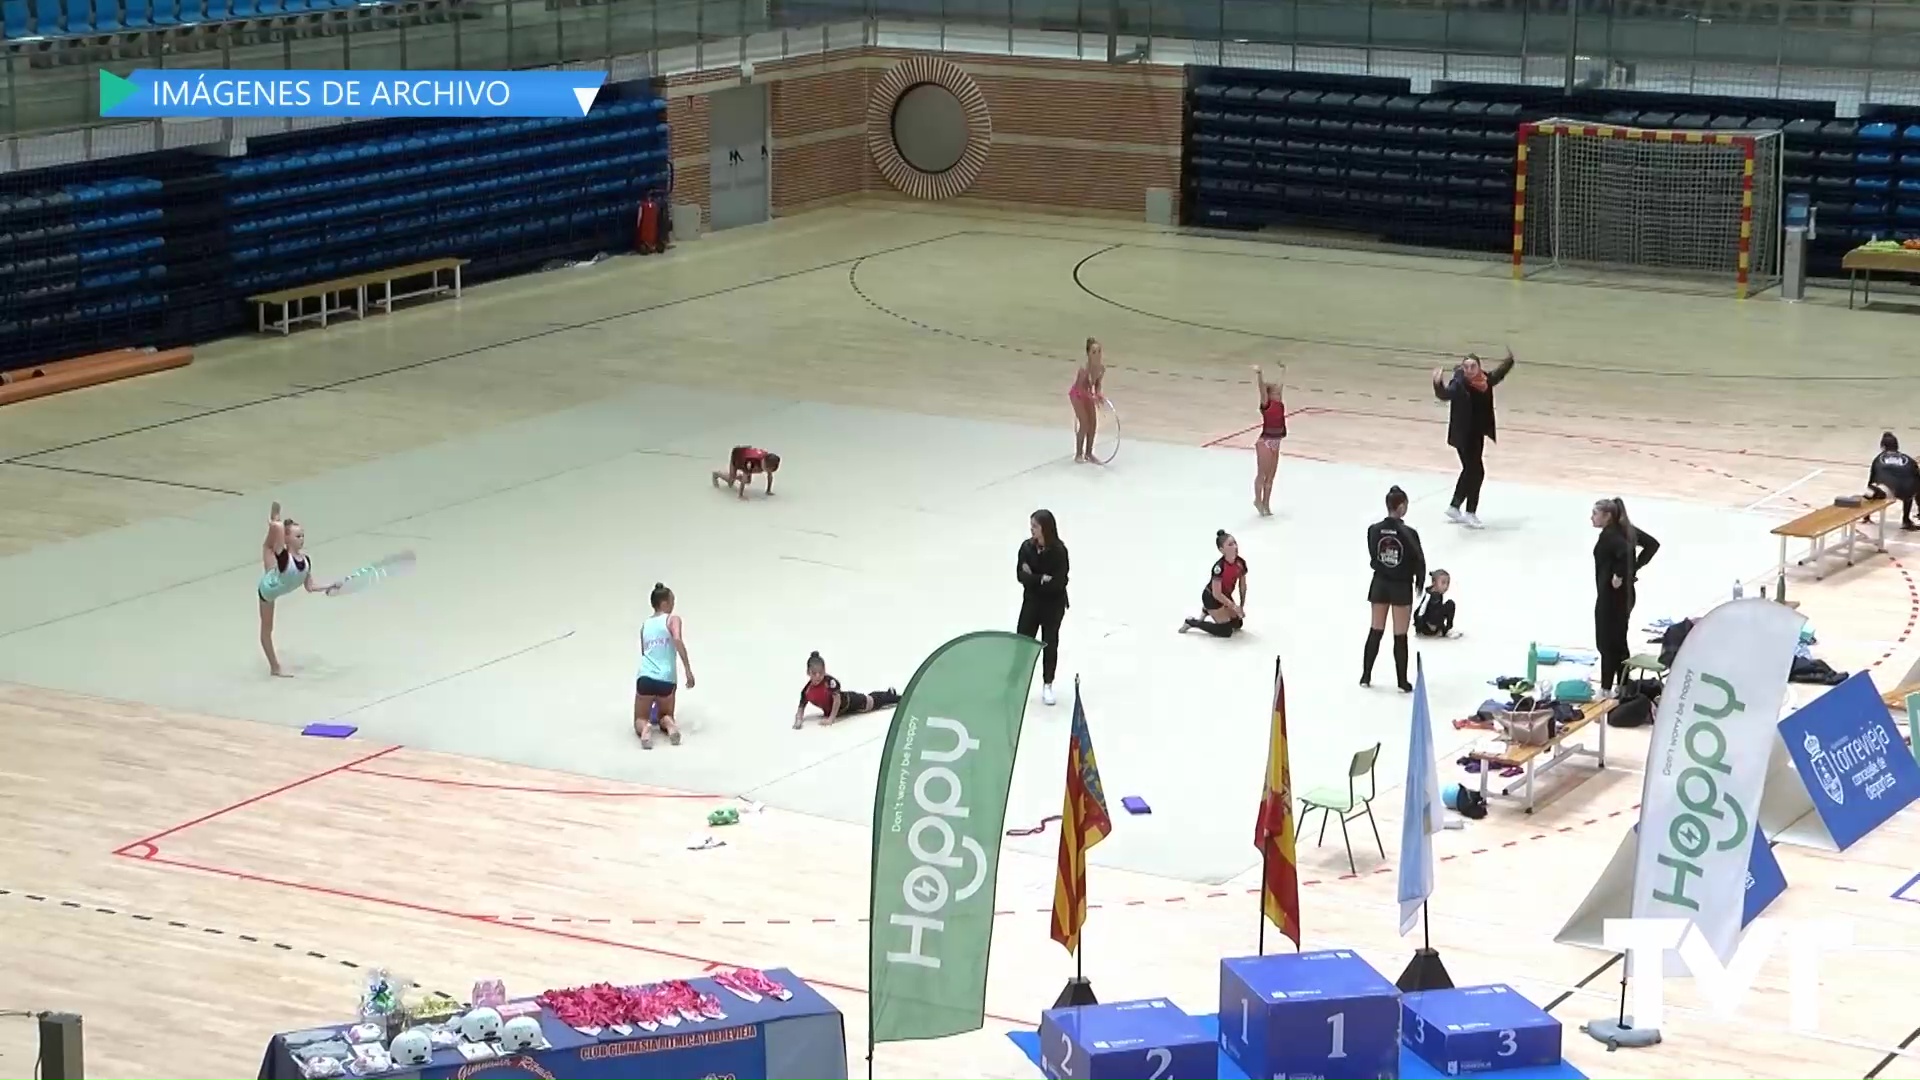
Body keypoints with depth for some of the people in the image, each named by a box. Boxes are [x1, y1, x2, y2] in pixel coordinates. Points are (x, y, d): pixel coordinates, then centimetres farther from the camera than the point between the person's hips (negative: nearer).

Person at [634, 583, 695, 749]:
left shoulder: (645, 624, 17)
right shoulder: (672, 619, 3)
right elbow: (677, 640, -16)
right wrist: (688, 671, -17)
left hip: (646, 677, 2)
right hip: (667, 679, -2)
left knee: (640, 720, 14)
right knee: (665, 716, 23)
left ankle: (645, 727, -22)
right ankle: (669, 724, -13)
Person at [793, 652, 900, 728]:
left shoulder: (829, 681, -39)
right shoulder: (806, 690, -25)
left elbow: (837, 699, -37)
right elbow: (801, 709, -17)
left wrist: (831, 719, -37)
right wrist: (798, 721, -37)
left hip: (849, 702, -5)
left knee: (873, 701, 20)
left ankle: (891, 696, 51)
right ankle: (889, 694, 59)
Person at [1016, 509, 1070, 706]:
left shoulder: (1058, 551, -19)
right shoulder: (1027, 547, -8)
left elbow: (1059, 582, -22)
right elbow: (1020, 575, -13)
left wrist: (1033, 578, -17)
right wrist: (1042, 579, -23)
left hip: (1053, 603, -3)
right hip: (1032, 600, 3)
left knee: (1050, 643, 9)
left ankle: (1047, 685, 22)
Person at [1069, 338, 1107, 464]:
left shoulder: (1101, 368, -15)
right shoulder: (1085, 368, -34)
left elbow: (1097, 384, 0)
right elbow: (1080, 387, -28)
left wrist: (1098, 395, -18)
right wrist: (1093, 397, -37)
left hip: (1088, 394, 6)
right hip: (1077, 394, -6)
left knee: (1093, 423, 5)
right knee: (1084, 423, -11)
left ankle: (1088, 453, 18)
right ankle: (1078, 454, 1)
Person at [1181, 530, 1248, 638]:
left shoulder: (1241, 563, -15)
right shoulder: (1219, 567, -35)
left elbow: (1242, 585, 0)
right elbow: (1217, 594, -31)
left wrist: (1242, 606, -1)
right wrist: (1234, 607, -26)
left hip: (1226, 596, 7)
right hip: (1212, 598, -7)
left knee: (1238, 624, 15)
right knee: (1226, 630, -6)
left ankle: (1207, 611, 31)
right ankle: (1191, 622, 7)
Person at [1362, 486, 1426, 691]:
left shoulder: (1374, 530, -8)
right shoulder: (1408, 533, -19)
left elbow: (1373, 557, 1)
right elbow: (1419, 560, -11)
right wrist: (1420, 581, 7)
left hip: (1380, 583, 4)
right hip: (1401, 586, -4)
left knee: (1375, 632, 17)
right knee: (1400, 636, 5)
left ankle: (1366, 676, 24)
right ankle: (1402, 682, 12)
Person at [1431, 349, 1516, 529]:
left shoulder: (1485, 380, 0)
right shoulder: (1459, 383, -19)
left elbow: (1498, 375, 23)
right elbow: (1445, 394, -36)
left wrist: (1509, 360, 26)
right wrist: (1438, 384, -55)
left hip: (1478, 433, 8)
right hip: (1463, 434, -8)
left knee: (1470, 470, 18)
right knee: (1476, 472, -7)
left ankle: (1454, 507, 32)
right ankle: (1470, 513, 4)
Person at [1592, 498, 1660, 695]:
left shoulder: (1608, 535, -19)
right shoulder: (1626, 530, 8)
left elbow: (1625, 551, -37)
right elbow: (1652, 544, 15)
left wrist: (1619, 575, -25)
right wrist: (1635, 568, 11)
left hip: (1611, 596, -10)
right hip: (1625, 594, 10)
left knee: (1607, 643, -3)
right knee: (1619, 642, 17)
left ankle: (1606, 689, 0)